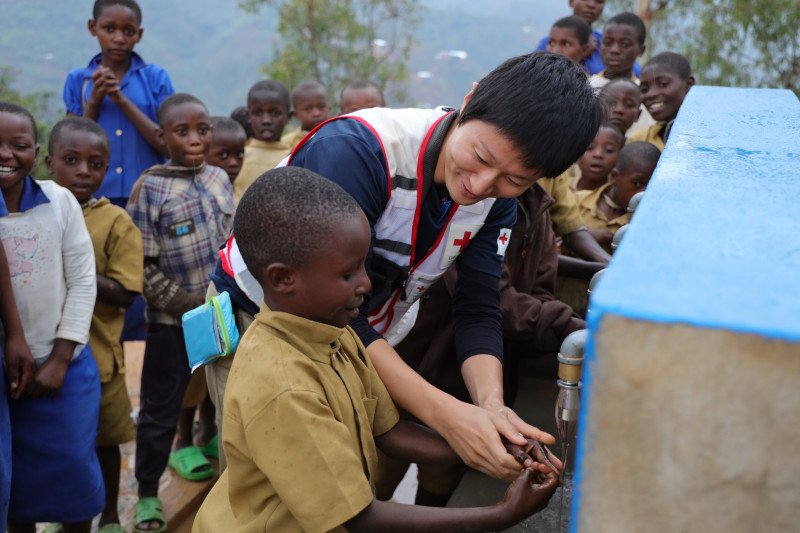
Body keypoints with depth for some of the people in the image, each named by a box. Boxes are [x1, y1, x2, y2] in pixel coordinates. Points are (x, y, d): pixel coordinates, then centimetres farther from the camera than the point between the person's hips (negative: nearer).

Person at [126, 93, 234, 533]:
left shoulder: (219, 178, 3)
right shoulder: (150, 187, -12)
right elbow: (143, 264, -13)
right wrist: (190, 303, -16)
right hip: (172, 318, -4)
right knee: (160, 410, 7)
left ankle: (207, 450, 36)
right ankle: (147, 494, 22)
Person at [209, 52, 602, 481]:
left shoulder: (498, 199, -10)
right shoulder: (355, 150, -31)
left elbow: (477, 311, -10)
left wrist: (492, 405, -30)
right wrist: (445, 414, -38)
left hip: (364, 341, 5)